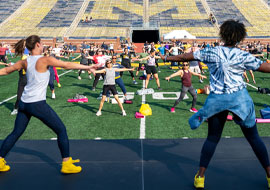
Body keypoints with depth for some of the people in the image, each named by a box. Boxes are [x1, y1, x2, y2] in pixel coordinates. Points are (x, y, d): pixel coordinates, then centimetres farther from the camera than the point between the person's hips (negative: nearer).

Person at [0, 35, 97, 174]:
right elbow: (67, 65, -10)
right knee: (61, 130, 5)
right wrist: (87, 67, -2)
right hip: (38, 104, -7)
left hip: (24, 103, 7)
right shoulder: (45, 60, -11)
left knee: (16, 133, 19)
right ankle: (66, 164, 9)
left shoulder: (25, 62, 7)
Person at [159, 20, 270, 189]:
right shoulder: (242, 56, -7)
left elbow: (185, 57, 8)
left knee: (212, 138, 14)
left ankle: (200, 176, 14)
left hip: (216, 100, 2)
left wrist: (167, 58, 23)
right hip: (239, 98, -2)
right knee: (253, 137, 12)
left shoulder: (210, 52, -1)